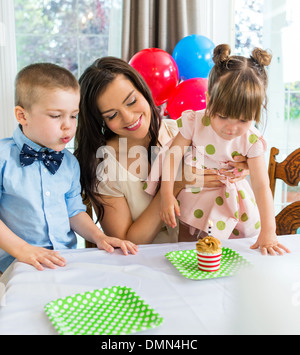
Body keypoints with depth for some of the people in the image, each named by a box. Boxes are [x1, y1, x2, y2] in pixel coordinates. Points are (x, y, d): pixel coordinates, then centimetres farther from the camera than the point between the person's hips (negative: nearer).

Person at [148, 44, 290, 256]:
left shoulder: (251, 140, -20)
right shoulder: (194, 123, -20)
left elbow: (261, 186, -20)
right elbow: (173, 156, -16)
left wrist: (268, 232, -24)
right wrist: (167, 195, -24)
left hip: (229, 202, 0)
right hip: (194, 199, 0)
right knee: (185, 244, 14)